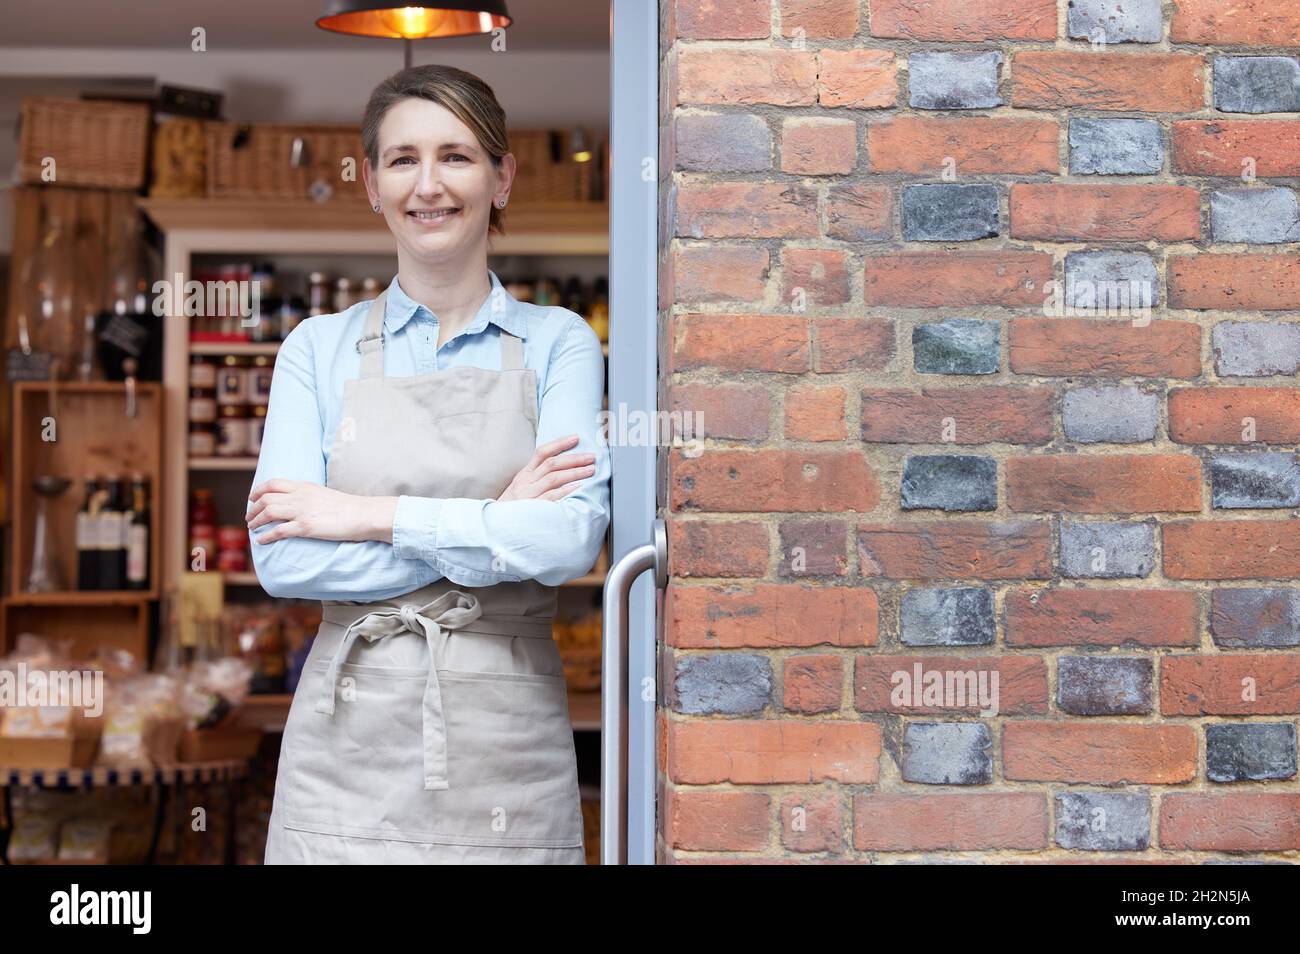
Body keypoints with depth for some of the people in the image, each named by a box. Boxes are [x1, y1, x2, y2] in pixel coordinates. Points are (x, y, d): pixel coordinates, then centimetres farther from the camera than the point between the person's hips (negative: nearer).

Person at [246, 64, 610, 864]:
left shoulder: (559, 342, 2)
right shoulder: (320, 348, 5)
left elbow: (573, 540, -12)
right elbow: (283, 559, -6)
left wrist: (372, 515, -12)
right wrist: (492, 526, -11)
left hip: (507, 746, 0)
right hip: (350, 750, 1)